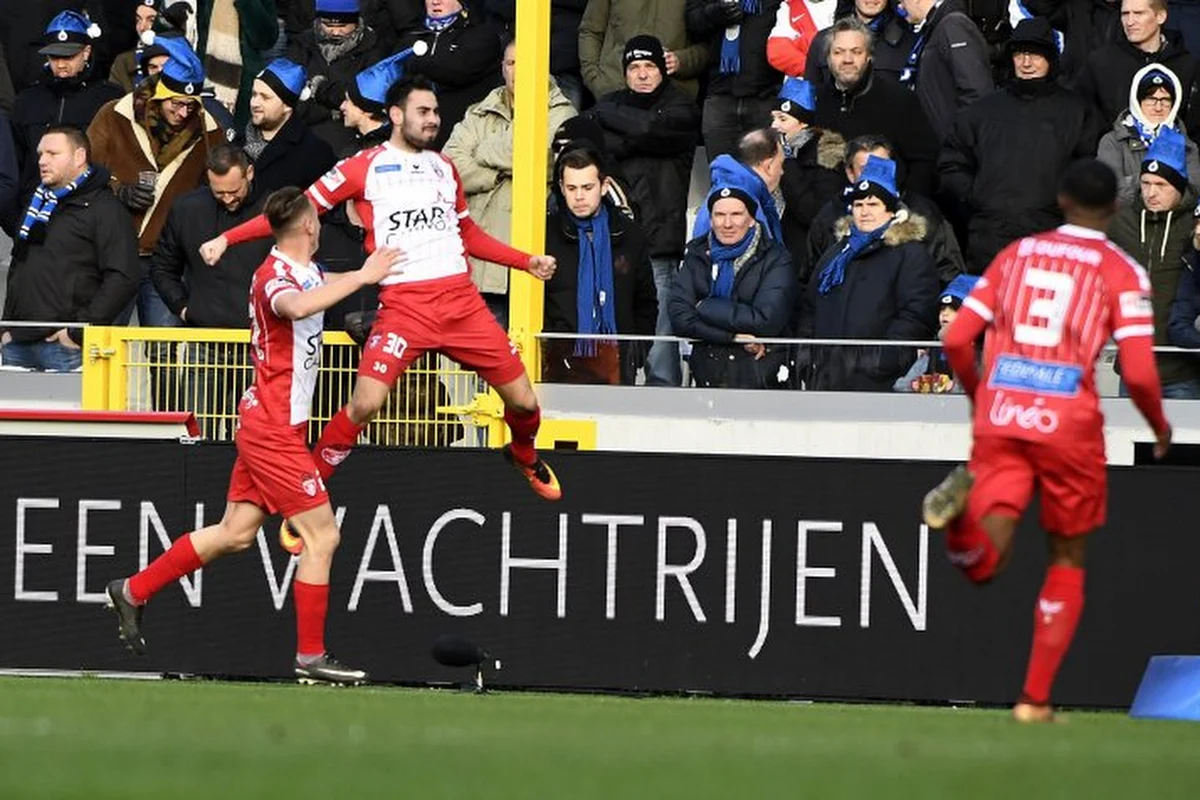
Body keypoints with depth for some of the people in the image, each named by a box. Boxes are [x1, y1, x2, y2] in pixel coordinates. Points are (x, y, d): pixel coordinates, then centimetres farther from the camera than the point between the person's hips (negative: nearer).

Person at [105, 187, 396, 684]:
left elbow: (317, 286, 35)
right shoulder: (274, 277, -20)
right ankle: (310, 656, -2)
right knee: (322, 536, -7)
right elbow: (297, 307, -45)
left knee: (235, 533, 16)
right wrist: (362, 278, -44)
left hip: (264, 424, 10)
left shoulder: (303, 271, 8)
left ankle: (134, 592, 26)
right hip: (274, 431, -10)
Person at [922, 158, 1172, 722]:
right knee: (1067, 561, 16)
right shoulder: (1121, 271, 2)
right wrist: (1160, 428, 13)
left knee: (983, 563, -3)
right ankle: (1035, 699, 12)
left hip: (999, 417, 2)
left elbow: (957, 341, 10)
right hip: (1068, 423, -2)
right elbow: (1138, 373, -7)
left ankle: (962, 502, -36)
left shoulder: (1016, 254, 14)